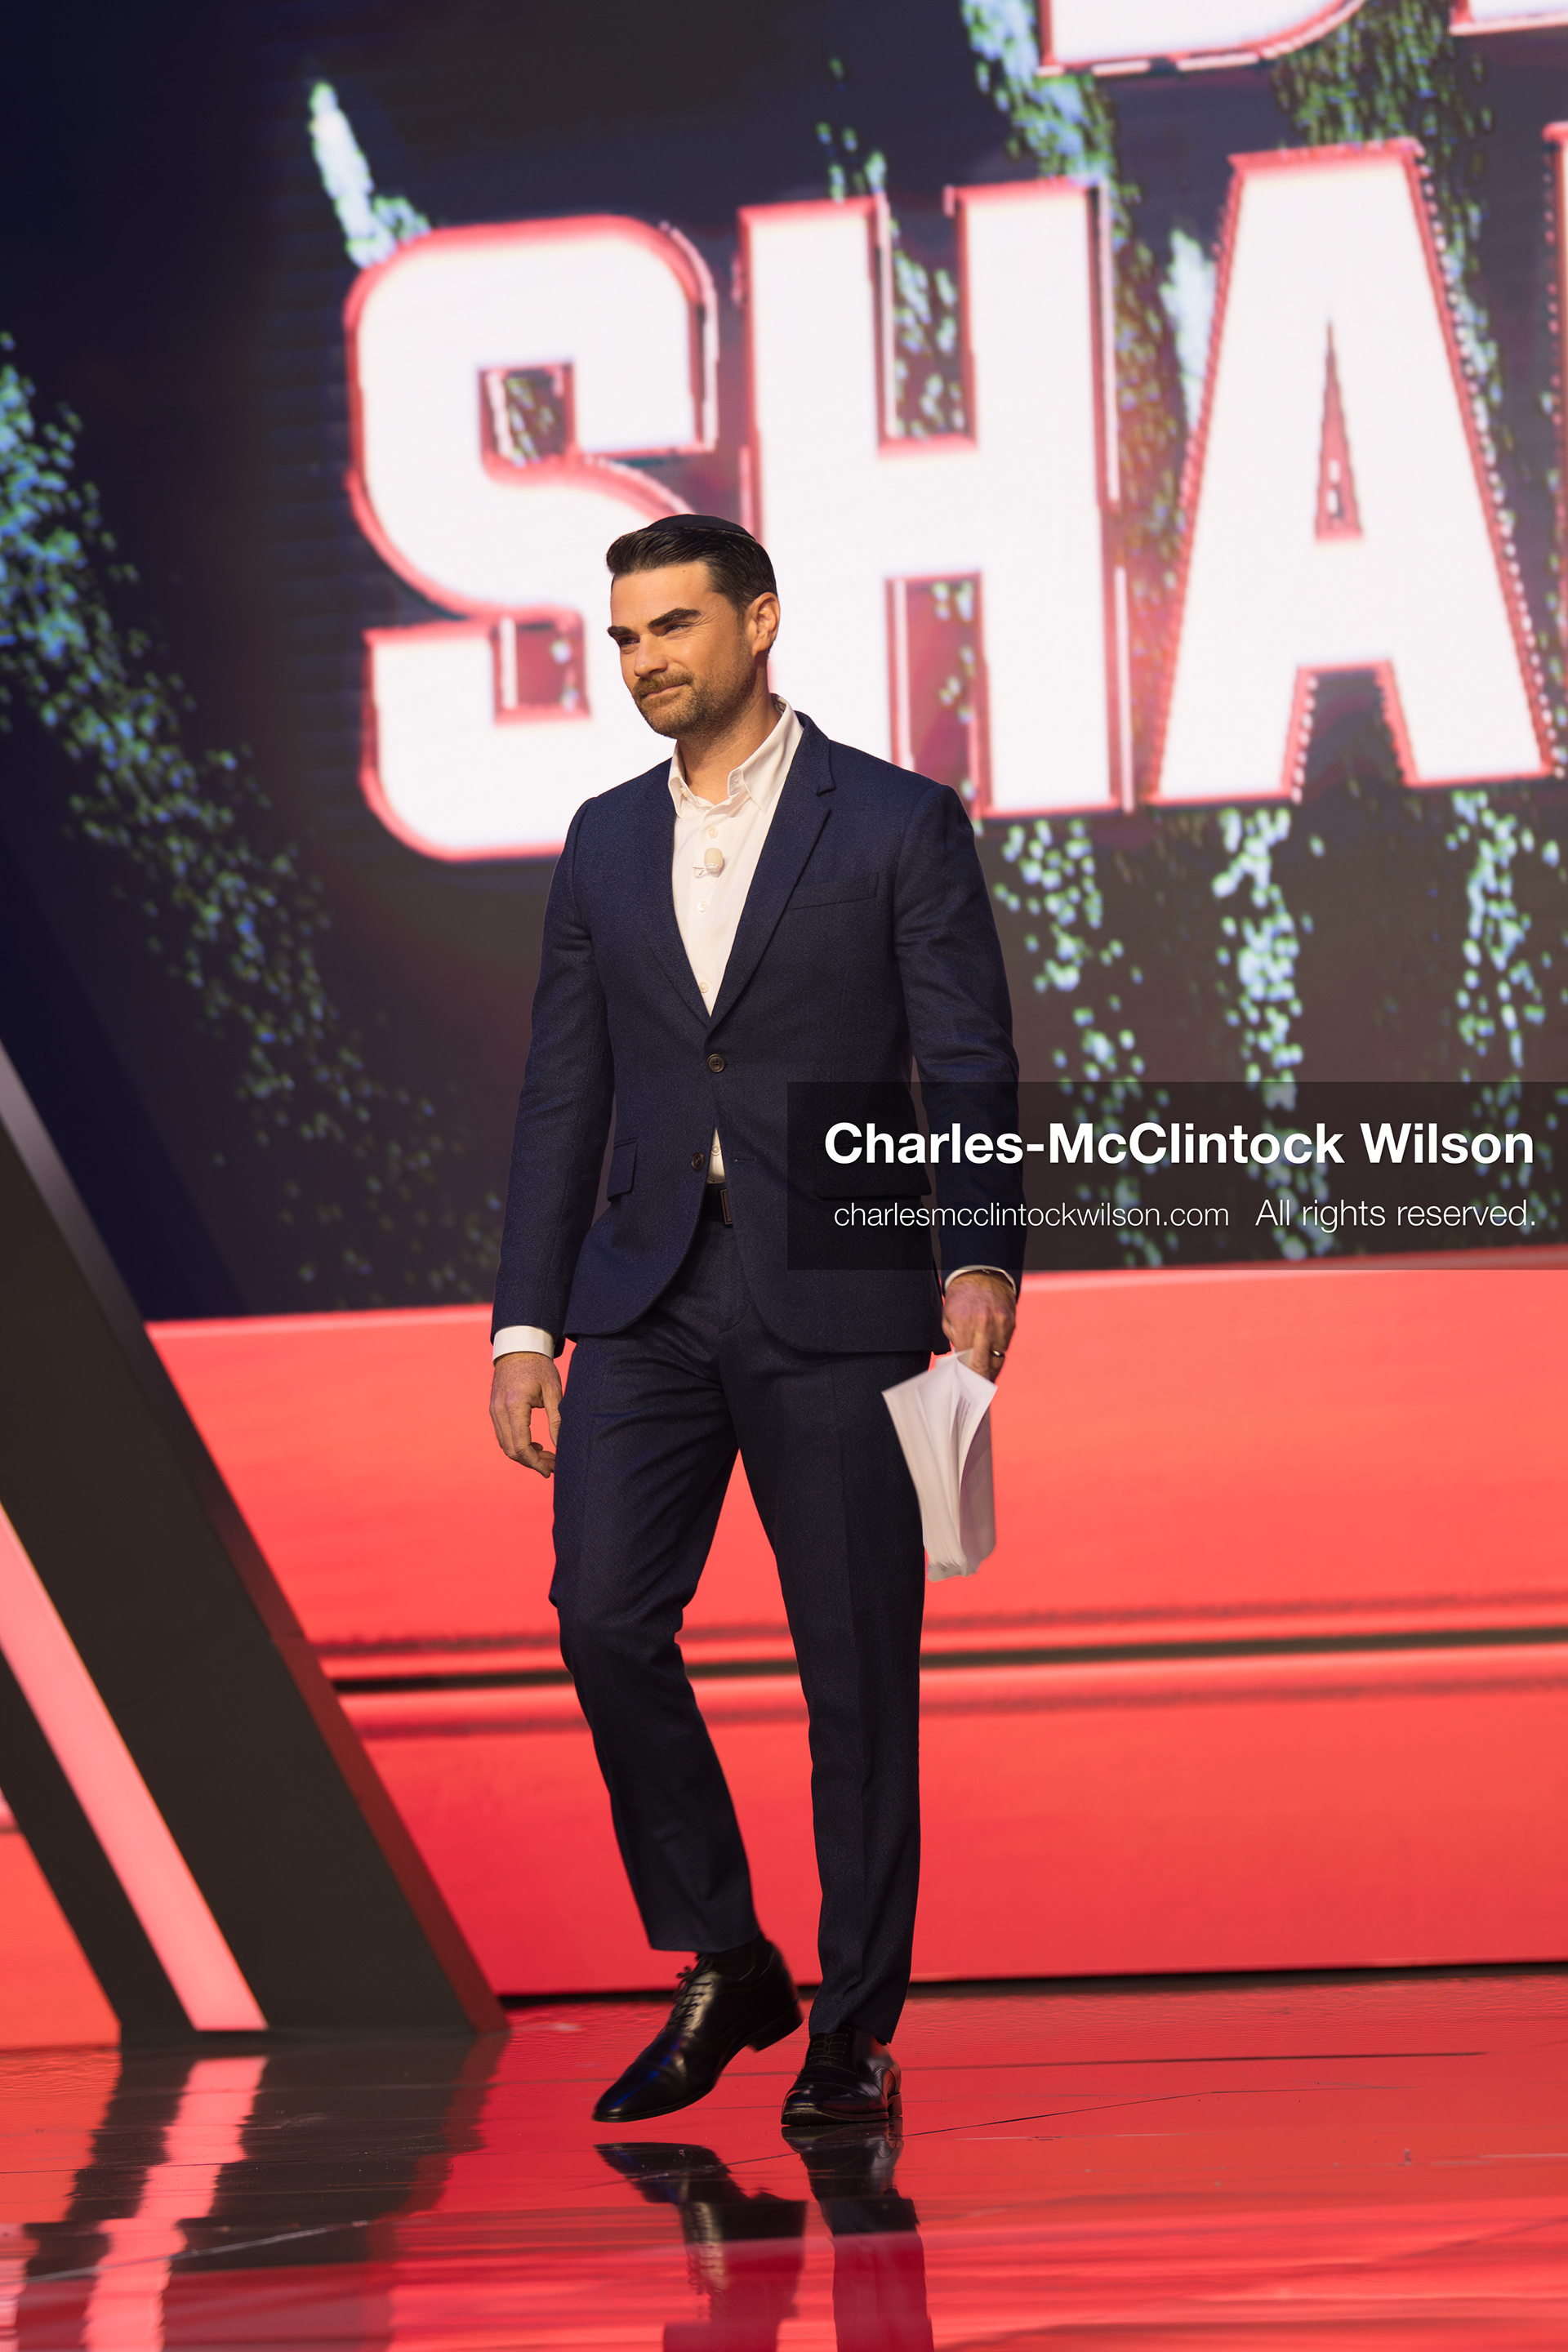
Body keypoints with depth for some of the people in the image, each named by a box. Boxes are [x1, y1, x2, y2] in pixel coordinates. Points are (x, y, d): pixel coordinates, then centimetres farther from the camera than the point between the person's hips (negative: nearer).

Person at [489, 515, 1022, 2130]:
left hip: (835, 1307, -3)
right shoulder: (606, 843, 13)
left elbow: (970, 1069, -4)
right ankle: (722, 1969, 5)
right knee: (606, 1614, -11)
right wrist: (525, 1325, 7)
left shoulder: (898, 825, 0)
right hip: (649, 1300, 3)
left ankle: (856, 2025, 11)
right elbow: (562, 1096, 13)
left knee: (856, 1666, -1)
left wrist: (981, 1261, -18)